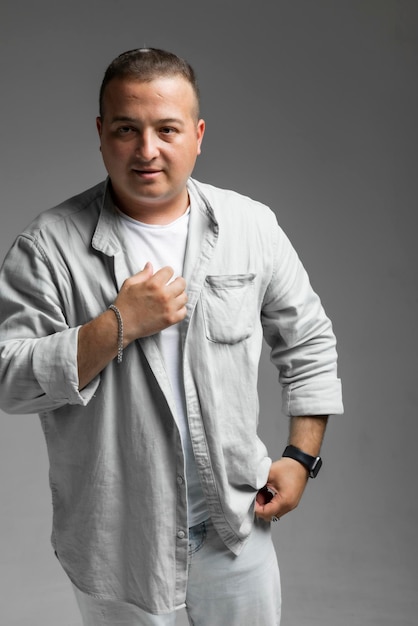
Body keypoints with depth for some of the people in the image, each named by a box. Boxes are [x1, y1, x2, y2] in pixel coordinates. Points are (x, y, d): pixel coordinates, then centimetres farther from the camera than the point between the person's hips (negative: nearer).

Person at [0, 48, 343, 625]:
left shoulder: (252, 226, -4)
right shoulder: (51, 245, -13)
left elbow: (308, 343, 5)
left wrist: (301, 456, 0)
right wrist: (119, 325, -26)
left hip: (236, 519, 3)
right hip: (115, 538, -2)